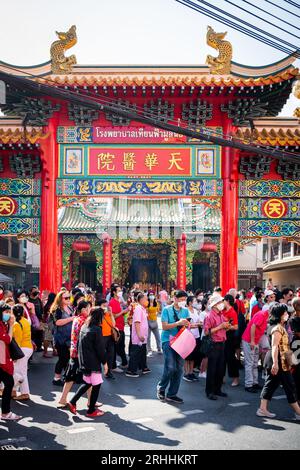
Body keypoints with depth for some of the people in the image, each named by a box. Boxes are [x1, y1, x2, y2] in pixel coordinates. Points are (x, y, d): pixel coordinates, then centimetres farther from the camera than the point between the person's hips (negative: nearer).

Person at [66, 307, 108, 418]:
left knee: (87, 383, 21)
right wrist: (104, 362, -5)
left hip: (84, 361, 8)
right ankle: (91, 410, 11)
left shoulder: (84, 327, 7)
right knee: (96, 385, 4)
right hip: (93, 363, -8)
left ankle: (72, 402, 14)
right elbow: (100, 348, -15)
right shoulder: (96, 330, -17)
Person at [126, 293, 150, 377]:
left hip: (142, 337, 10)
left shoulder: (142, 309, 13)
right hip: (138, 337, -10)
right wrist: (139, 335, -27)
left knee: (143, 353, 19)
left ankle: (144, 368, 30)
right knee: (135, 354, -4)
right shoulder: (138, 309, -17)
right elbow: (136, 322, -24)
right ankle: (130, 371, 1)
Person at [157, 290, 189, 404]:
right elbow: (164, 326, -10)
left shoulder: (185, 310, 11)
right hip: (168, 340, -5)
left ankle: (172, 394, 16)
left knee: (179, 369, 4)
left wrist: (186, 324, -9)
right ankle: (161, 387, 10)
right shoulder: (167, 310, -4)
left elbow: (187, 325, 14)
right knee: (170, 367, -16)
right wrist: (178, 323, -20)